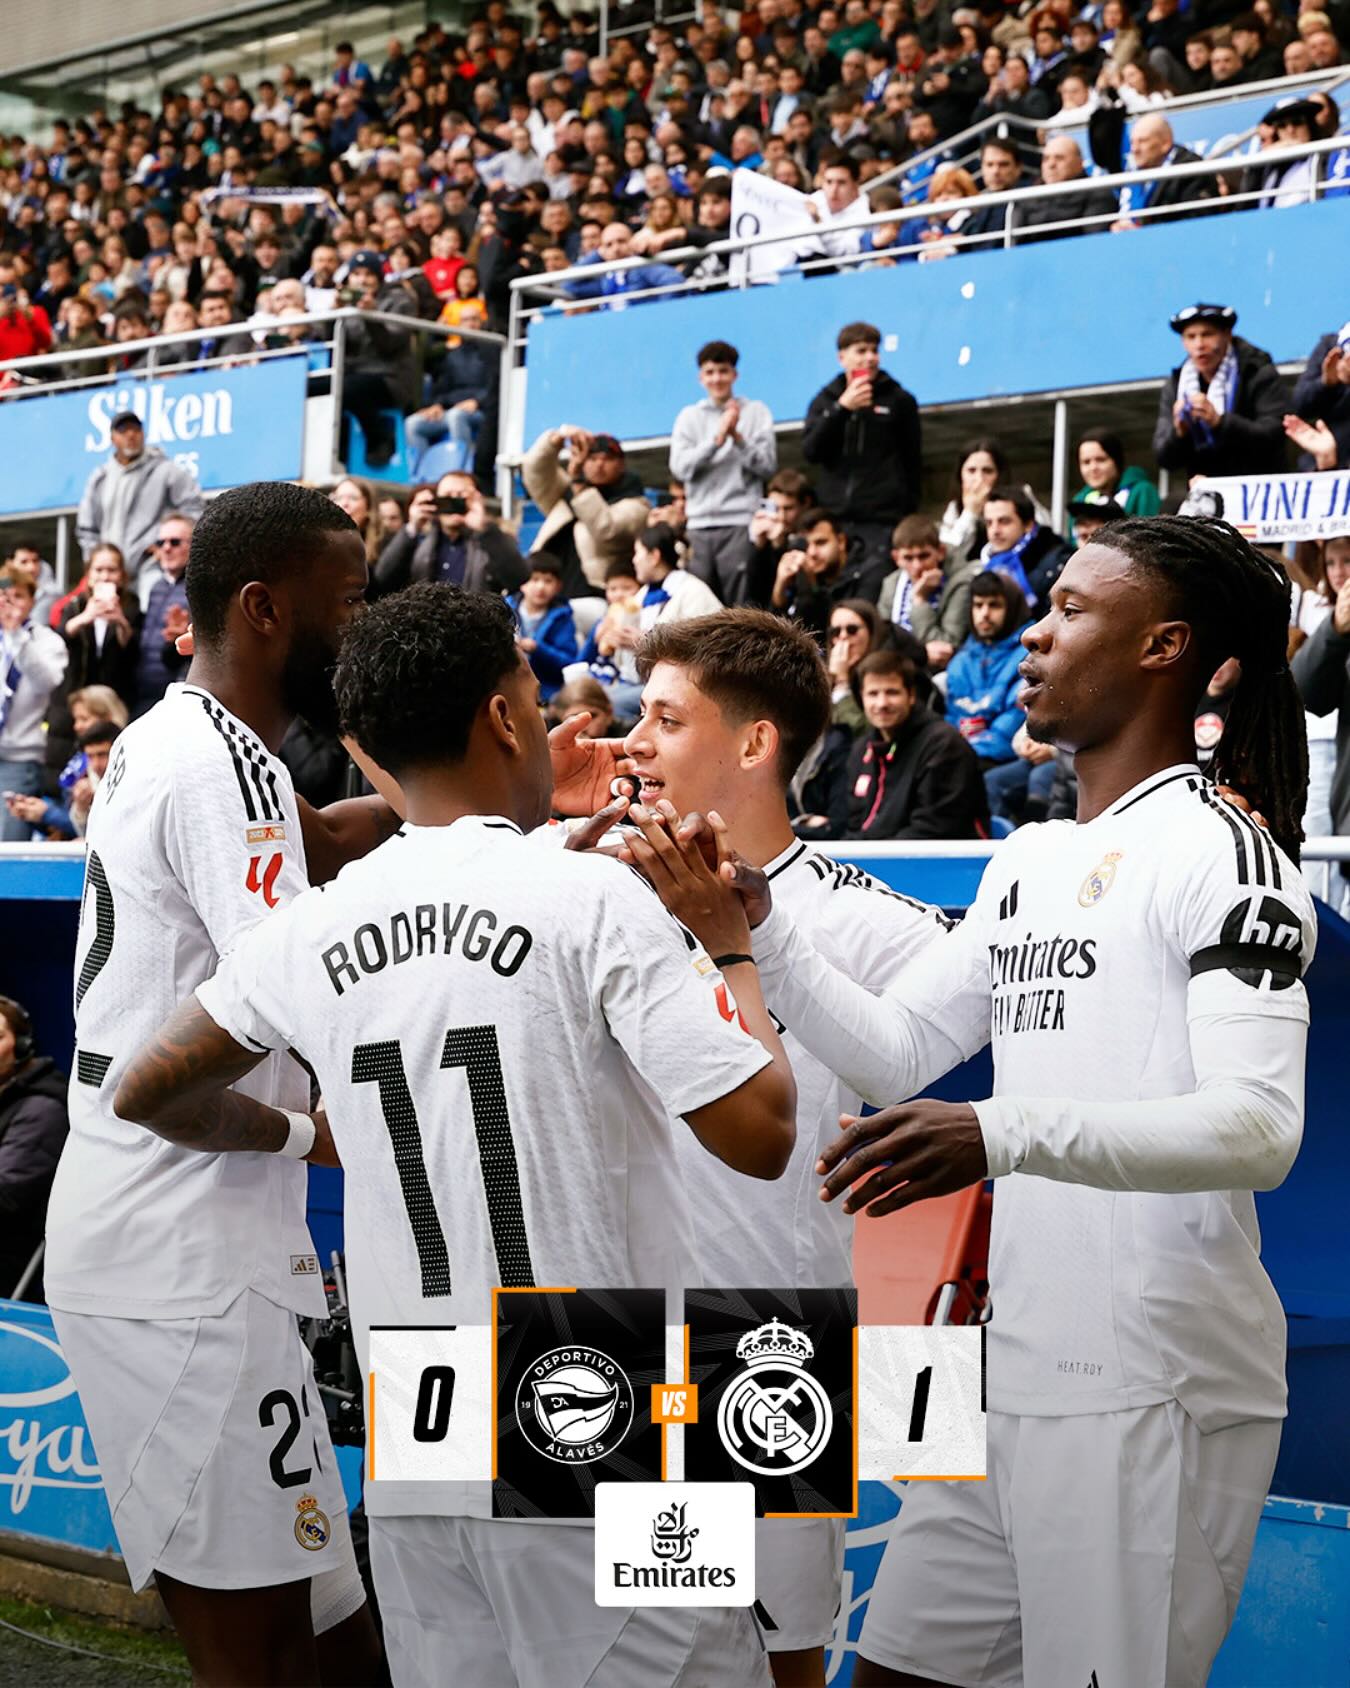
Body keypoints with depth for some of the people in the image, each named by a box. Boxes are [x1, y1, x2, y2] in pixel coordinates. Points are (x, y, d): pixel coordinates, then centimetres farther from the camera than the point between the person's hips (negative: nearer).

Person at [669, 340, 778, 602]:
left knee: (741, 606, -7)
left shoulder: (756, 412, 8)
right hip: (700, 523, 2)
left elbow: (767, 465, 0)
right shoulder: (689, 417, 13)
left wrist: (737, 437, -11)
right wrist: (717, 438, -9)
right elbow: (680, 467, -1)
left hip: (741, 523, -2)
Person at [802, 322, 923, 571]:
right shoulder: (825, 400, 12)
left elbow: (913, 461, 8)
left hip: (883, 520, -2)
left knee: (876, 583, -13)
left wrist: (909, 514, 3)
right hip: (834, 519, 2)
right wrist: (842, 407, -10)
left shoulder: (899, 400, 7)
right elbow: (810, 451, -2)